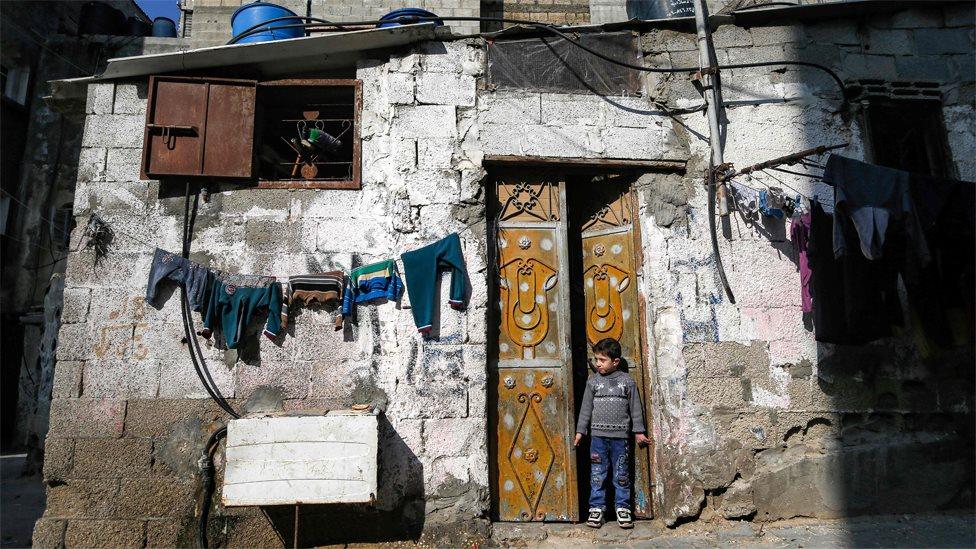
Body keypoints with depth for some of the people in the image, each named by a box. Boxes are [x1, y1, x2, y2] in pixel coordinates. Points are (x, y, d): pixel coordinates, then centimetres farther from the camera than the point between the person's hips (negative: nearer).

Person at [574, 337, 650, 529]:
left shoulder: (627, 381, 1)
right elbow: (586, 408, 6)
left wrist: (638, 431, 5)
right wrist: (580, 430, 4)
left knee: (621, 475, 7)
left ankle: (623, 508, 17)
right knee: (597, 474, 4)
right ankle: (596, 508, 13)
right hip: (598, 435, 1)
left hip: (620, 436, -1)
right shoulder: (593, 381, 4)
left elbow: (635, 408, 5)